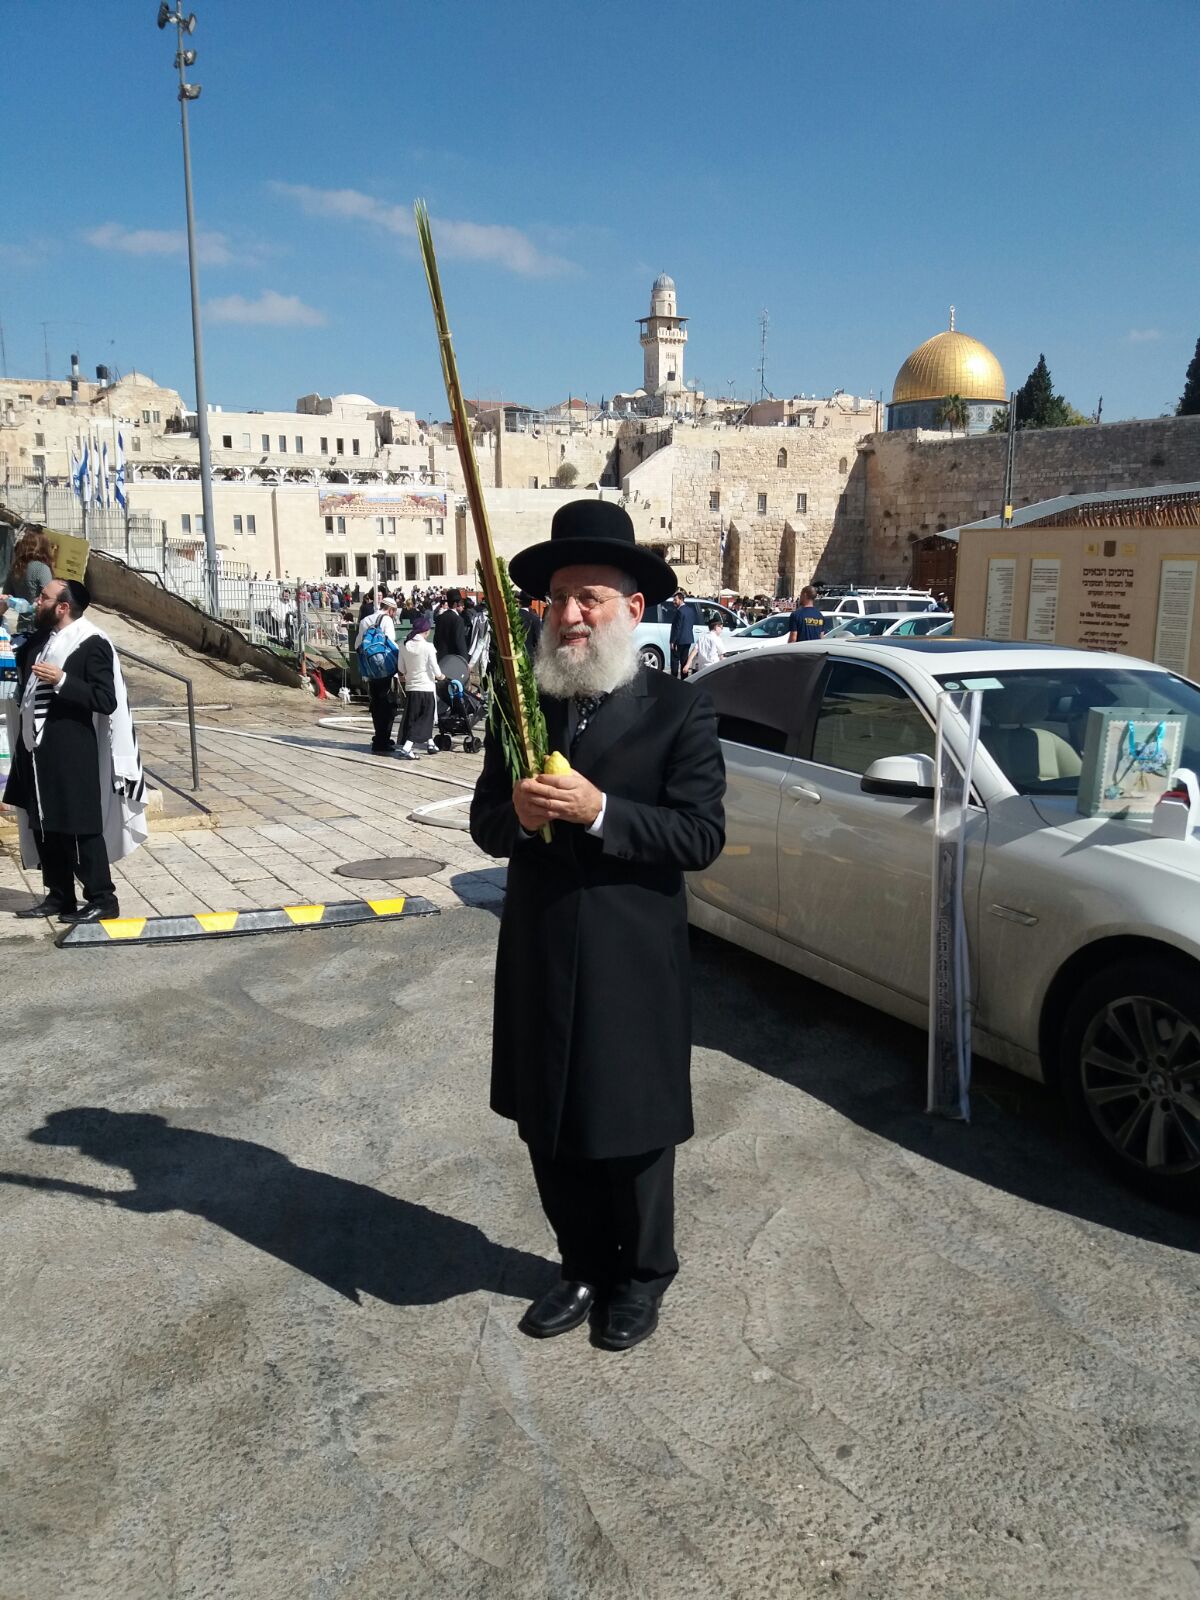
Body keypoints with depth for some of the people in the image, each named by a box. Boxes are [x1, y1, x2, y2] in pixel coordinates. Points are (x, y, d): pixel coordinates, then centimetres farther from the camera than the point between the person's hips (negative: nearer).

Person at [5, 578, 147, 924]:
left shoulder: (92, 644, -12)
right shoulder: (37, 640, 12)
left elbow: (106, 701, -18)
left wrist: (62, 681, -25)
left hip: (71, 755, -9)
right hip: (36, 752, 9)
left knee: (81, 828, -4)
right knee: (43, 827, 13)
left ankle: (102, 900, 5)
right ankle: (59, 897, 24)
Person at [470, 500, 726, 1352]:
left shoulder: (679, 709, -7)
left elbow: (702, 835, -14)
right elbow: (485, 823, 7)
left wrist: (599, 811, -25)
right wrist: (515, 814, -16)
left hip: (634, 965, -4)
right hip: (539, 959, 5)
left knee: (632, 1131, 11)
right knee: (551, 1131, 17)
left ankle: (643, 1274, 36)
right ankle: (584, 1267, 40)